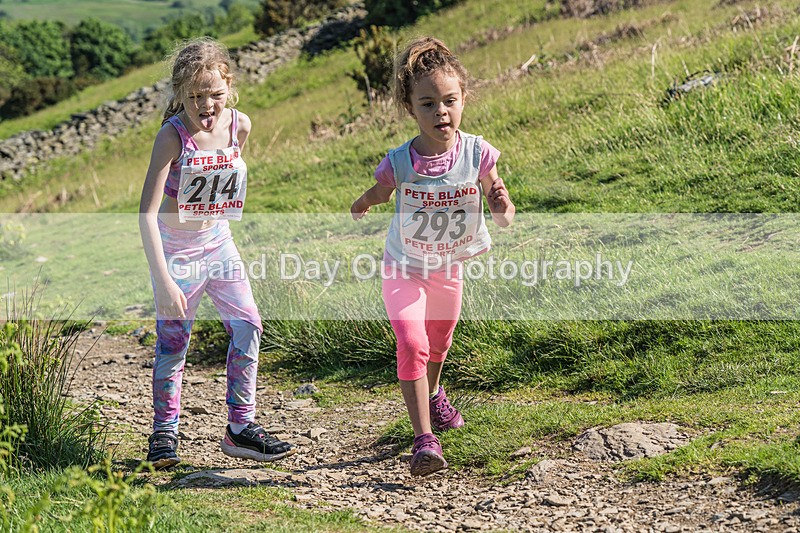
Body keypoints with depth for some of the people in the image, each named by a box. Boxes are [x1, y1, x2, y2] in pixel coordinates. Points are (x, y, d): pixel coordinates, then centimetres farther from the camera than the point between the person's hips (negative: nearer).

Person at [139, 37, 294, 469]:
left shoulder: (239, 125, -9)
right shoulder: (173, 134, -24)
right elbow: (147, 211, -28)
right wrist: (162, 279, -32)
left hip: (218, 242, 5)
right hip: (175, 248, -5)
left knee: (247, 327, 0)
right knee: (173, 340, 2)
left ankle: (241, 427, 11)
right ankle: (164, 433, 17)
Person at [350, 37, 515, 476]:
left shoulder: (477, 154, -24)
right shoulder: (399, 163, -28)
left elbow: (502, 214, -16)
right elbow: (379, 193, -3)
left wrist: (502, 209, -38)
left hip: (448, 267, 3)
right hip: (404, 268, -3)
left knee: (439, 341, 27)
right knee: (412, 343, -23)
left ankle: (433, 393, 58)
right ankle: (424, 439, -19)